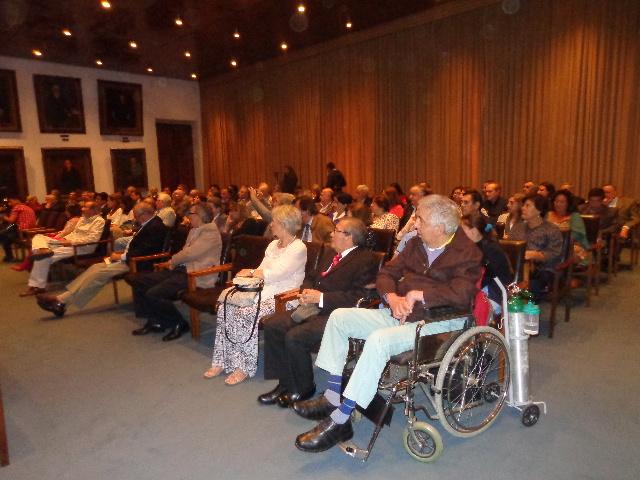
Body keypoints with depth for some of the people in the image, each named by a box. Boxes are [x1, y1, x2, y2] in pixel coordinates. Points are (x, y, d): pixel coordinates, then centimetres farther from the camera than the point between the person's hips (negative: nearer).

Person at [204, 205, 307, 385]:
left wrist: (251, 272, -3)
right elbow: (262, 270, 17)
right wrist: (252, 273, -6)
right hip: (262, 291, 8)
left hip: (280, 297, -8)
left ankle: (245, 367, -14)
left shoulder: (299, 248, -9)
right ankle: (223, 362, -7)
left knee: (245, 313, -28)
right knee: (225, 308, -14)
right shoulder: (273, 245, 19)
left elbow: (275, 274, -16)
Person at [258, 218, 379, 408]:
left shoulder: (366, 260, -7)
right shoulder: (329, 253, 20)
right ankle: (285, 382, 6)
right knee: (271, 325, -6)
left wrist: (321, 297, -18)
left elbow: (358, 296, -17)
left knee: (295, 336, -26)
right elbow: (310, 277, 26)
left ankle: (303, 388, 0)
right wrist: (307, 292, 3)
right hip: (314, 308, 9)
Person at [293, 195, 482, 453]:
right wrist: (392, 297, -7)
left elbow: (461, 295, -25)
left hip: (436, 323, -8)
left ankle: (339, 420, -24)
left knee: (379, 339, -35)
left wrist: (417, 293, -18)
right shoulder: (416, 244, 13)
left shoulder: (467, 253, -9)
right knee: (339, 316, -2)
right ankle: (332, 396, 1)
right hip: (400, 313, 9)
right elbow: (386, 273, 14)